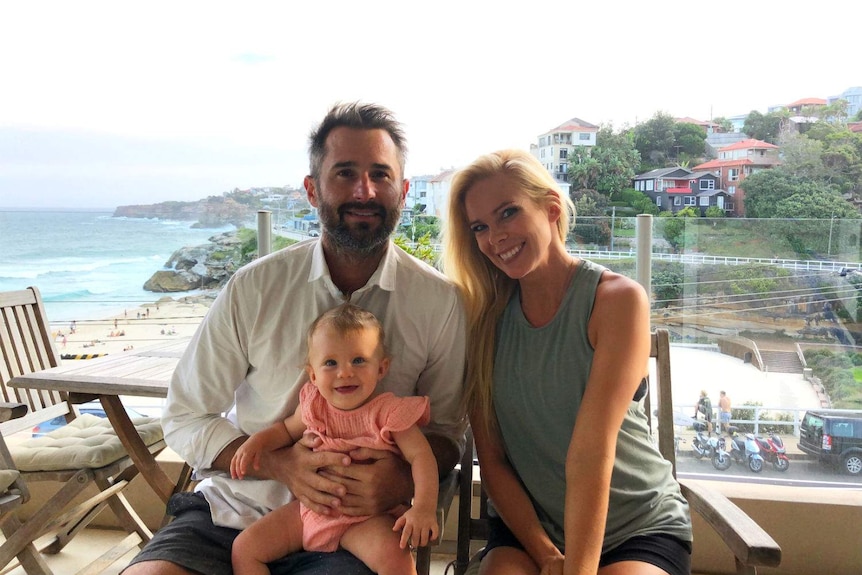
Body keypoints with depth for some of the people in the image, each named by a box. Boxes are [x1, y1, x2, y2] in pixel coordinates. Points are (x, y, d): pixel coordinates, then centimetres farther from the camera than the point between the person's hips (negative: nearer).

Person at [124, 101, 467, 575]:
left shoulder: (439, 301, -6)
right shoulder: (254, 287, -5)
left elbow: (445, 429, 4)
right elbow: (186, 419, 0)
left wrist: (404, 476, -19)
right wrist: (281, 464, -17)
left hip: (348, 531, 0)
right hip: (232, 508, 1)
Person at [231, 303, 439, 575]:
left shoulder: (388, 412, -15)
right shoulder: (313, 406, 0)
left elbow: (421, 455, -19)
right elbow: (287, 430, 20)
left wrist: (424, 506, -34)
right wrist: (257, 440, -1)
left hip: (366, 516, -5)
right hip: (309, 508, 5)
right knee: (244, 548, -1)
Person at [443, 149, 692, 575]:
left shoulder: (617, 299, -13)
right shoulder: (485, 316, -3)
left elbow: (591, 451, -22)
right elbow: (491, 459, -4)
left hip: (641, 529, -1)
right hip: (527, 525, 2)